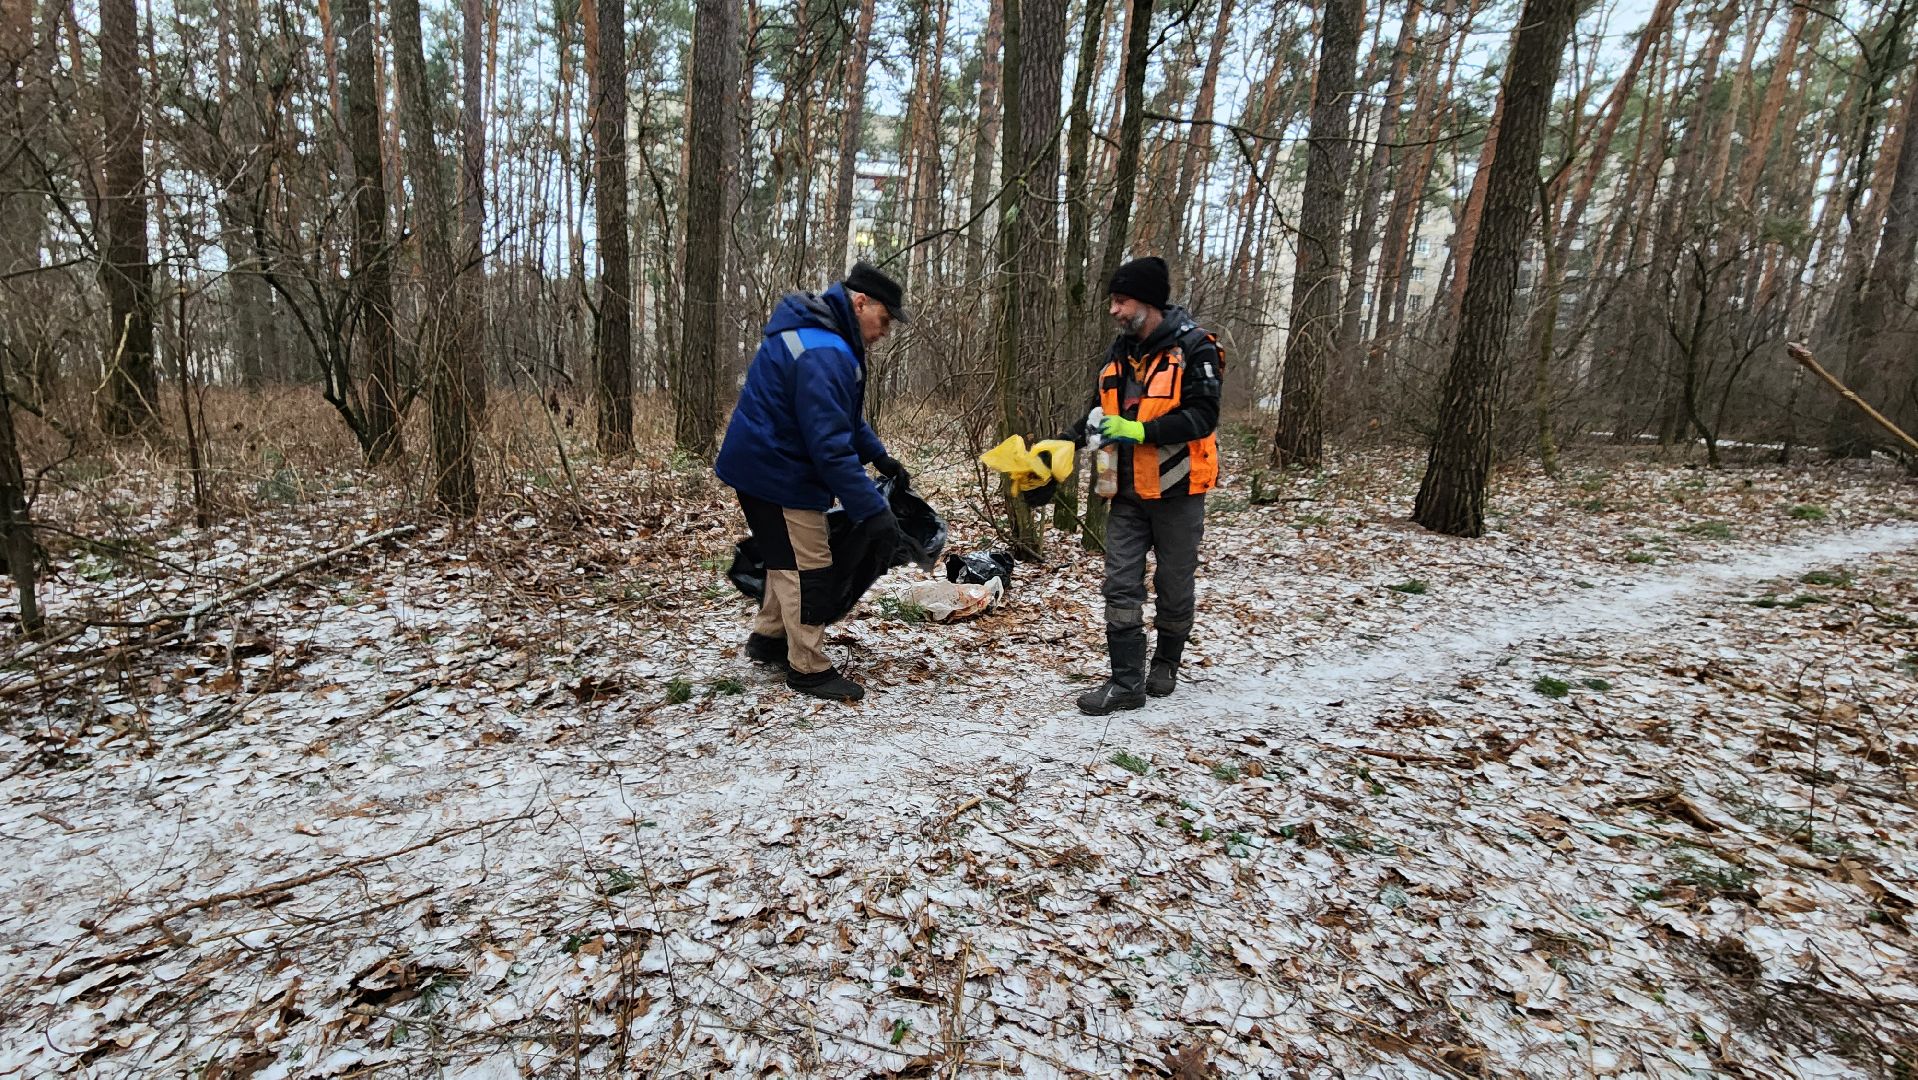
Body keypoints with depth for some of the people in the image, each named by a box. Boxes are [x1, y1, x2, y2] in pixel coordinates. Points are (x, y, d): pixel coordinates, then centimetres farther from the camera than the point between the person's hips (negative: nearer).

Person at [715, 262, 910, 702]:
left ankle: (769, 637, 37)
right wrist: (874, 512, -33)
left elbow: (844, 416, 19)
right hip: (777, 472, -11)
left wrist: (879, 456, 10)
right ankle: (808, 669, 9)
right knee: (808, 568, -2)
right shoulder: (822, 354, -27)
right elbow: (832, 447, -33)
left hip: (766, 464, 11)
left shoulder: (824, 335, 8)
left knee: (788, 558, 23)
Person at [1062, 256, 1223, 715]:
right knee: (1121, 587, -1)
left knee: (1174, 586, 11)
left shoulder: (1194, 348, -12)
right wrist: (1065, 441, -2)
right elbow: (1099, 413, 15)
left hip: (1176, 490, -5)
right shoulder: (1119, 352, 9)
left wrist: (1139, 431, -26)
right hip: (1127, 492, 5)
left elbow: (1202, 416, -19)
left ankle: (1166, 664, 32)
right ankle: (1127, 682, 5)